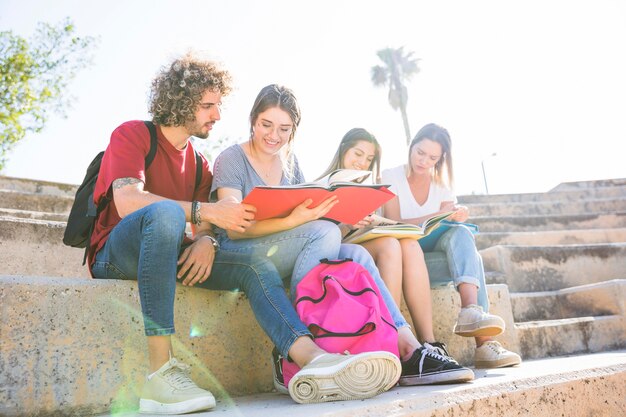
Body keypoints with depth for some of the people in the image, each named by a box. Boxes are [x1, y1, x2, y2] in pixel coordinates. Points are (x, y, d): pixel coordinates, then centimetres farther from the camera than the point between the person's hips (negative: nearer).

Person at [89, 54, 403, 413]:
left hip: (166, 253, 6)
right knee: (166, 211, -38)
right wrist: (207, 211, -28)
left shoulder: (197, 162, 17)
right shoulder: (133, 134, -3)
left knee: (256, 266, -15)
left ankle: (312, 358, -37)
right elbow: (127, 202, -21)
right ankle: (161, 373, -42)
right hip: (116, 253, -6)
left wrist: (206, 240, -17)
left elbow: (202, 227, 9)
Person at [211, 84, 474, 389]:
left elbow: (306, 212, 10)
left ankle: (408, 351, -25)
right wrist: (293, 220, -30)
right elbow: (234, 229, -15)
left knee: (356, 254, -19)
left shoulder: (290, 161, 15)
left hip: (287, 254, 6)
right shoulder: (231, 159, -4)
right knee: (325, 232, -29)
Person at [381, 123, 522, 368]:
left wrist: (456, 217, -18)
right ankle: (483, 343, -42)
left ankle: (471, 311, -42)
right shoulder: (391, 178, 2)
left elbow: (453, 228, 6)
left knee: (461, 234, -28)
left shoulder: (442, 185, 14)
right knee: (469, 257, -28)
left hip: (435, 255, 4)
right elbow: (394, 225, -10)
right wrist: (439, 216, -21)